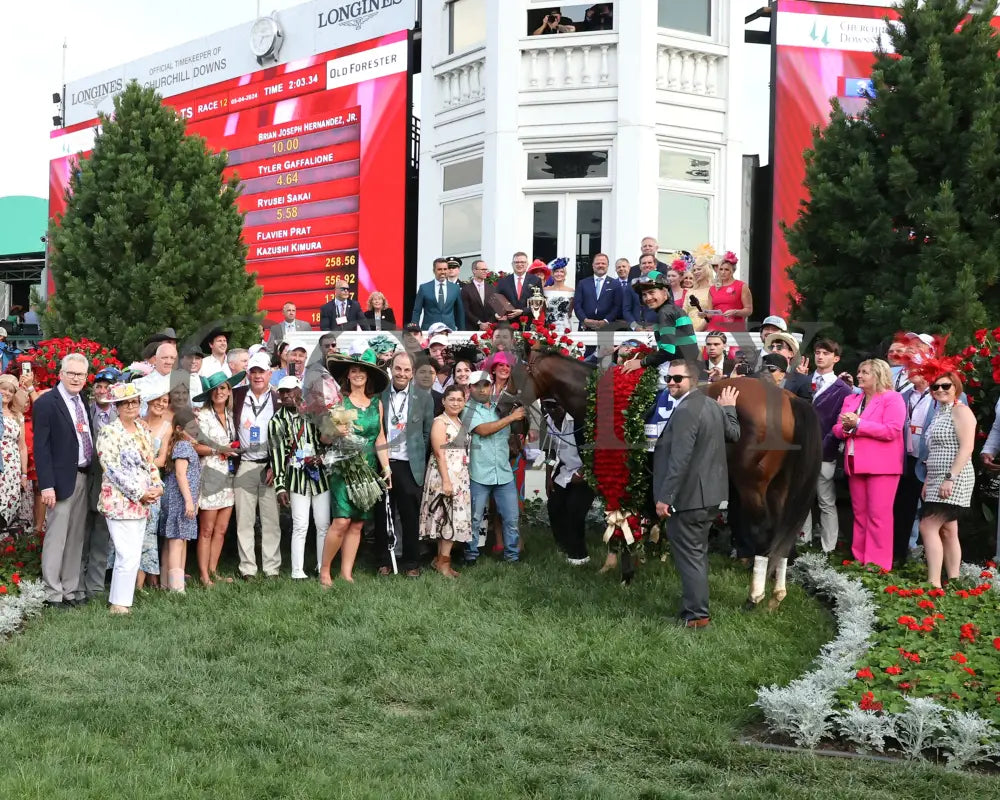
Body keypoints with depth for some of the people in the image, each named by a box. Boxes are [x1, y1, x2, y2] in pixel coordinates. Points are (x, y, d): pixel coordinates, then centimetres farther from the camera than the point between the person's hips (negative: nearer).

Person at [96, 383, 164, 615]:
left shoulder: (143, 431, 13)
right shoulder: (109, 433, -9)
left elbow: (151, 463, 19)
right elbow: (112, 469, -15)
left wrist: (157, 486, 0)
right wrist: (139, 493, -16)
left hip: (142, 503, 7)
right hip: (120, 501, -7)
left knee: (131, 556, 9)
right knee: (129, 557, -11)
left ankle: (118, 600, 17)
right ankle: (119, 605, -3)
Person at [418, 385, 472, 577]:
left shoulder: (460, 422, 15)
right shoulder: (440, 422, -10)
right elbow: (440, 454, -16)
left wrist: (464, 478, 13)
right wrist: (446, 481, -22)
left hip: (461, 476, 8)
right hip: (445, 475, -8)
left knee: (454, 517, 9)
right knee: (449, 516, -7)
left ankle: (441, 558, 16)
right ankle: (443, 561, -1)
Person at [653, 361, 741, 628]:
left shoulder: (685, 411, -22)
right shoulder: (713, 405, 9)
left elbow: (680, 459, -27)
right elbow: (734, 434, 22)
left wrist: (665, 497, -25)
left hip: (687, 497, -10)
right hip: (708, 495, 10)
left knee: (690, 556, -3)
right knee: (697, 555, 19)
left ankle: (696, 615, 2)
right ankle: (695, 606, 29)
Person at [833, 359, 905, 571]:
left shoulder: (892, 398, -4)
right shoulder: (851, 400, 17)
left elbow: (891, 430, -16)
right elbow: (838, 429, 15)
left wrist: (858, 424, -16)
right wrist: (845, 427, -9)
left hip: (882, 465, -7)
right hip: (856, 464, 7)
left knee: (878, 515, -7)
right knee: (859, 514, 9)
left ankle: (878, 565, -5)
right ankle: (859, 560, 14)